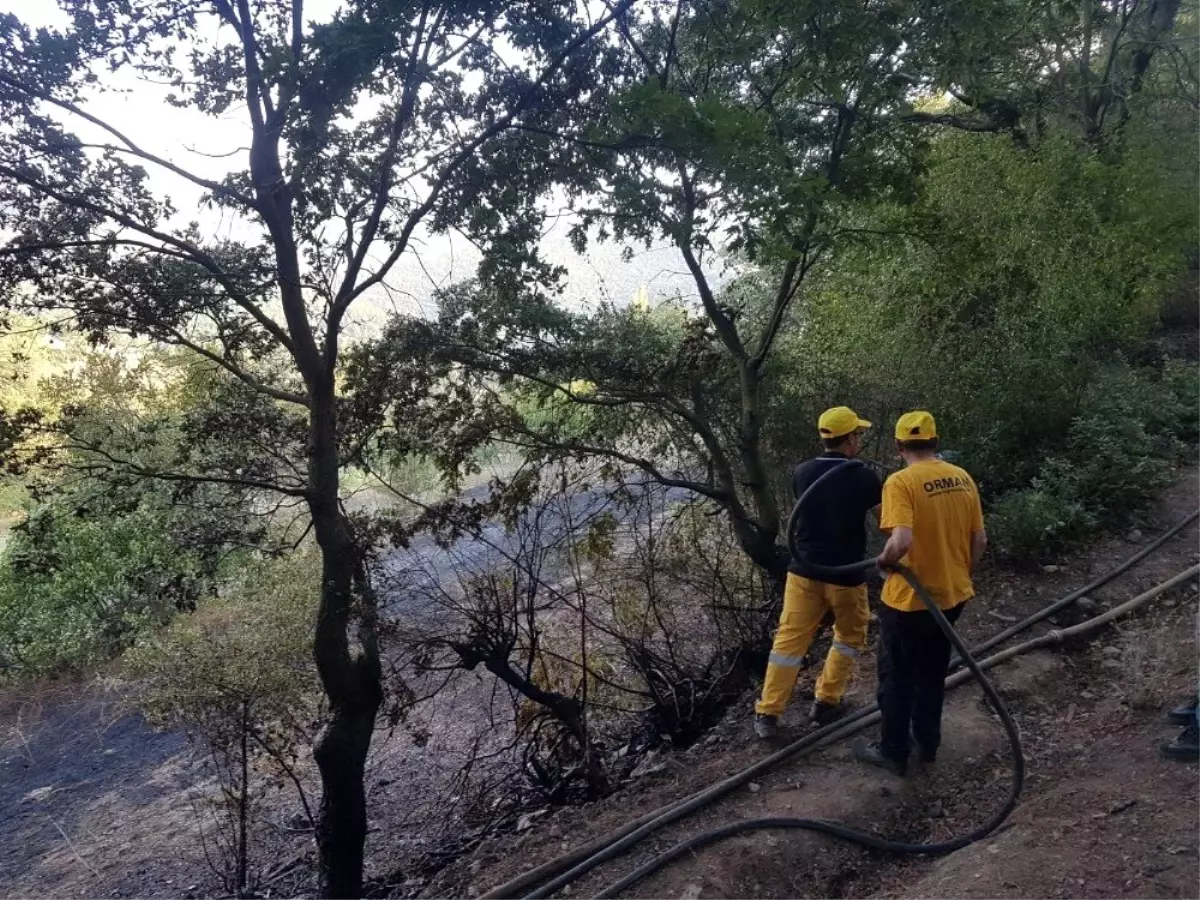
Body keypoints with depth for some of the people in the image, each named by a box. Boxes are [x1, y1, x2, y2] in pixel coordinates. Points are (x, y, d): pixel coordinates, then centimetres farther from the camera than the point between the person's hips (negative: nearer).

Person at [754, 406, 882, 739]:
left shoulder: (801, 473, -3)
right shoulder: (863, 478, -15)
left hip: (804, 571, 3)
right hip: (846, 576, -3)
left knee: (789, 641, 7)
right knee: (849, 636, 21)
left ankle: (767, 714, 7)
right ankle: (826, 702, 24)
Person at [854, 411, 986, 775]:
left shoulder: (901, 482, -21)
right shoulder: (963, 478, 0)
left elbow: (901, 542, -33)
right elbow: (980, 540, 6)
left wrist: (883, 561, -12)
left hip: (909, 600, -6)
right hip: (952, 596, 6)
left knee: (896, 677, 12)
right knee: (932, 673, 23)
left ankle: (894, 752, 25)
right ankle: (928, 744, 37)